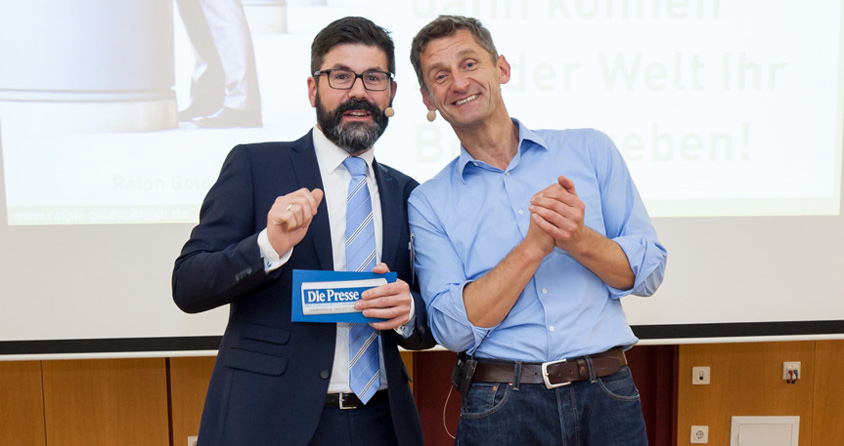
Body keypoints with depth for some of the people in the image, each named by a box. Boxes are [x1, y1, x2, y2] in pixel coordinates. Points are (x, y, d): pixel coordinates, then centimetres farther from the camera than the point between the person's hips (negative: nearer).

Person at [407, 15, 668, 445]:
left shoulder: (590, 150, 3)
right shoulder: (429, 203, 0)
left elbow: (648, 272, 2)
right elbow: (452, 328, -9)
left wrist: (578, 239, -17)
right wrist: (534, 247, -18)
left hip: (607, 398, 2)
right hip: (500, 408, -1)